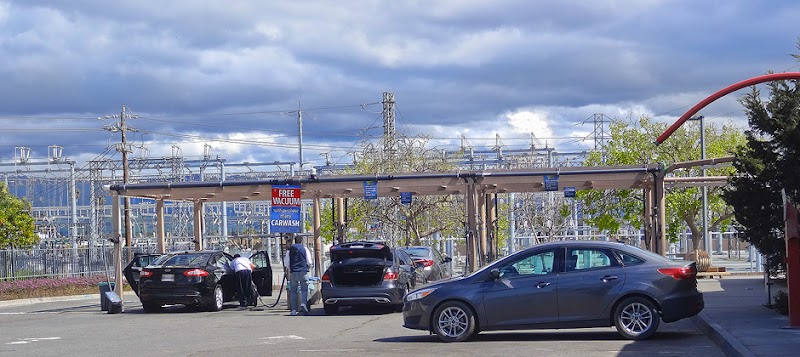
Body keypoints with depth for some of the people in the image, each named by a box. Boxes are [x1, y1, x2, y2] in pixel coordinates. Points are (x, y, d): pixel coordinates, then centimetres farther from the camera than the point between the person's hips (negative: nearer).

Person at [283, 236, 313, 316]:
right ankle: (303, 304, -24)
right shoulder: (305, 249, 4)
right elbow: (309, 262, 4)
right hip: (303, 272, -1)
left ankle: (293, 310, 3)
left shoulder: (290, 249, 8)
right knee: (304, 289, 2)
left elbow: (286, 262, 8)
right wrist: (308, 268, 23)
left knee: (293, 291, 6)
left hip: (293, 273, 1)